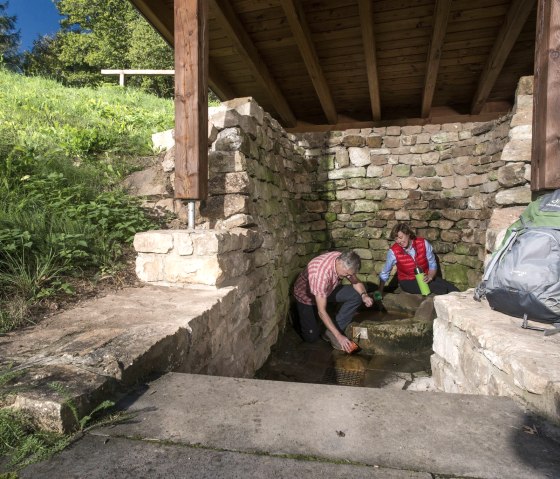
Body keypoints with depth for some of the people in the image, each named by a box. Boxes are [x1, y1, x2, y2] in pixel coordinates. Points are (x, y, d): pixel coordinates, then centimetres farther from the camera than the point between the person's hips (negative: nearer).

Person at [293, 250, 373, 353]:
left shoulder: (344, 261, -22)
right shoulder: (321, 274, -42)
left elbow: (356, 282, -4)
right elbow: (322, 312, -37)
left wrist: (364, 295, -25)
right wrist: (339, 336, -36)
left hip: (327, 290, 6)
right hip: (306, 296, -6)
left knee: (356, 295, -16)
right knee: (311, 337, -10)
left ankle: (331, 333, -7)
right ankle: (298, 314, 21)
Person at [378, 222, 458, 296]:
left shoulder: (423, 243, -12)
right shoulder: (393, 251, -16)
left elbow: (433, 265, -3)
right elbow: (384, 274, -4)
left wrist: (429, 277, -23)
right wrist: (380, 292, -1)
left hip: (425, 278, 3)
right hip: (408, 282, -3)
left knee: (453, 290, -17)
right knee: (441, 290, -25)